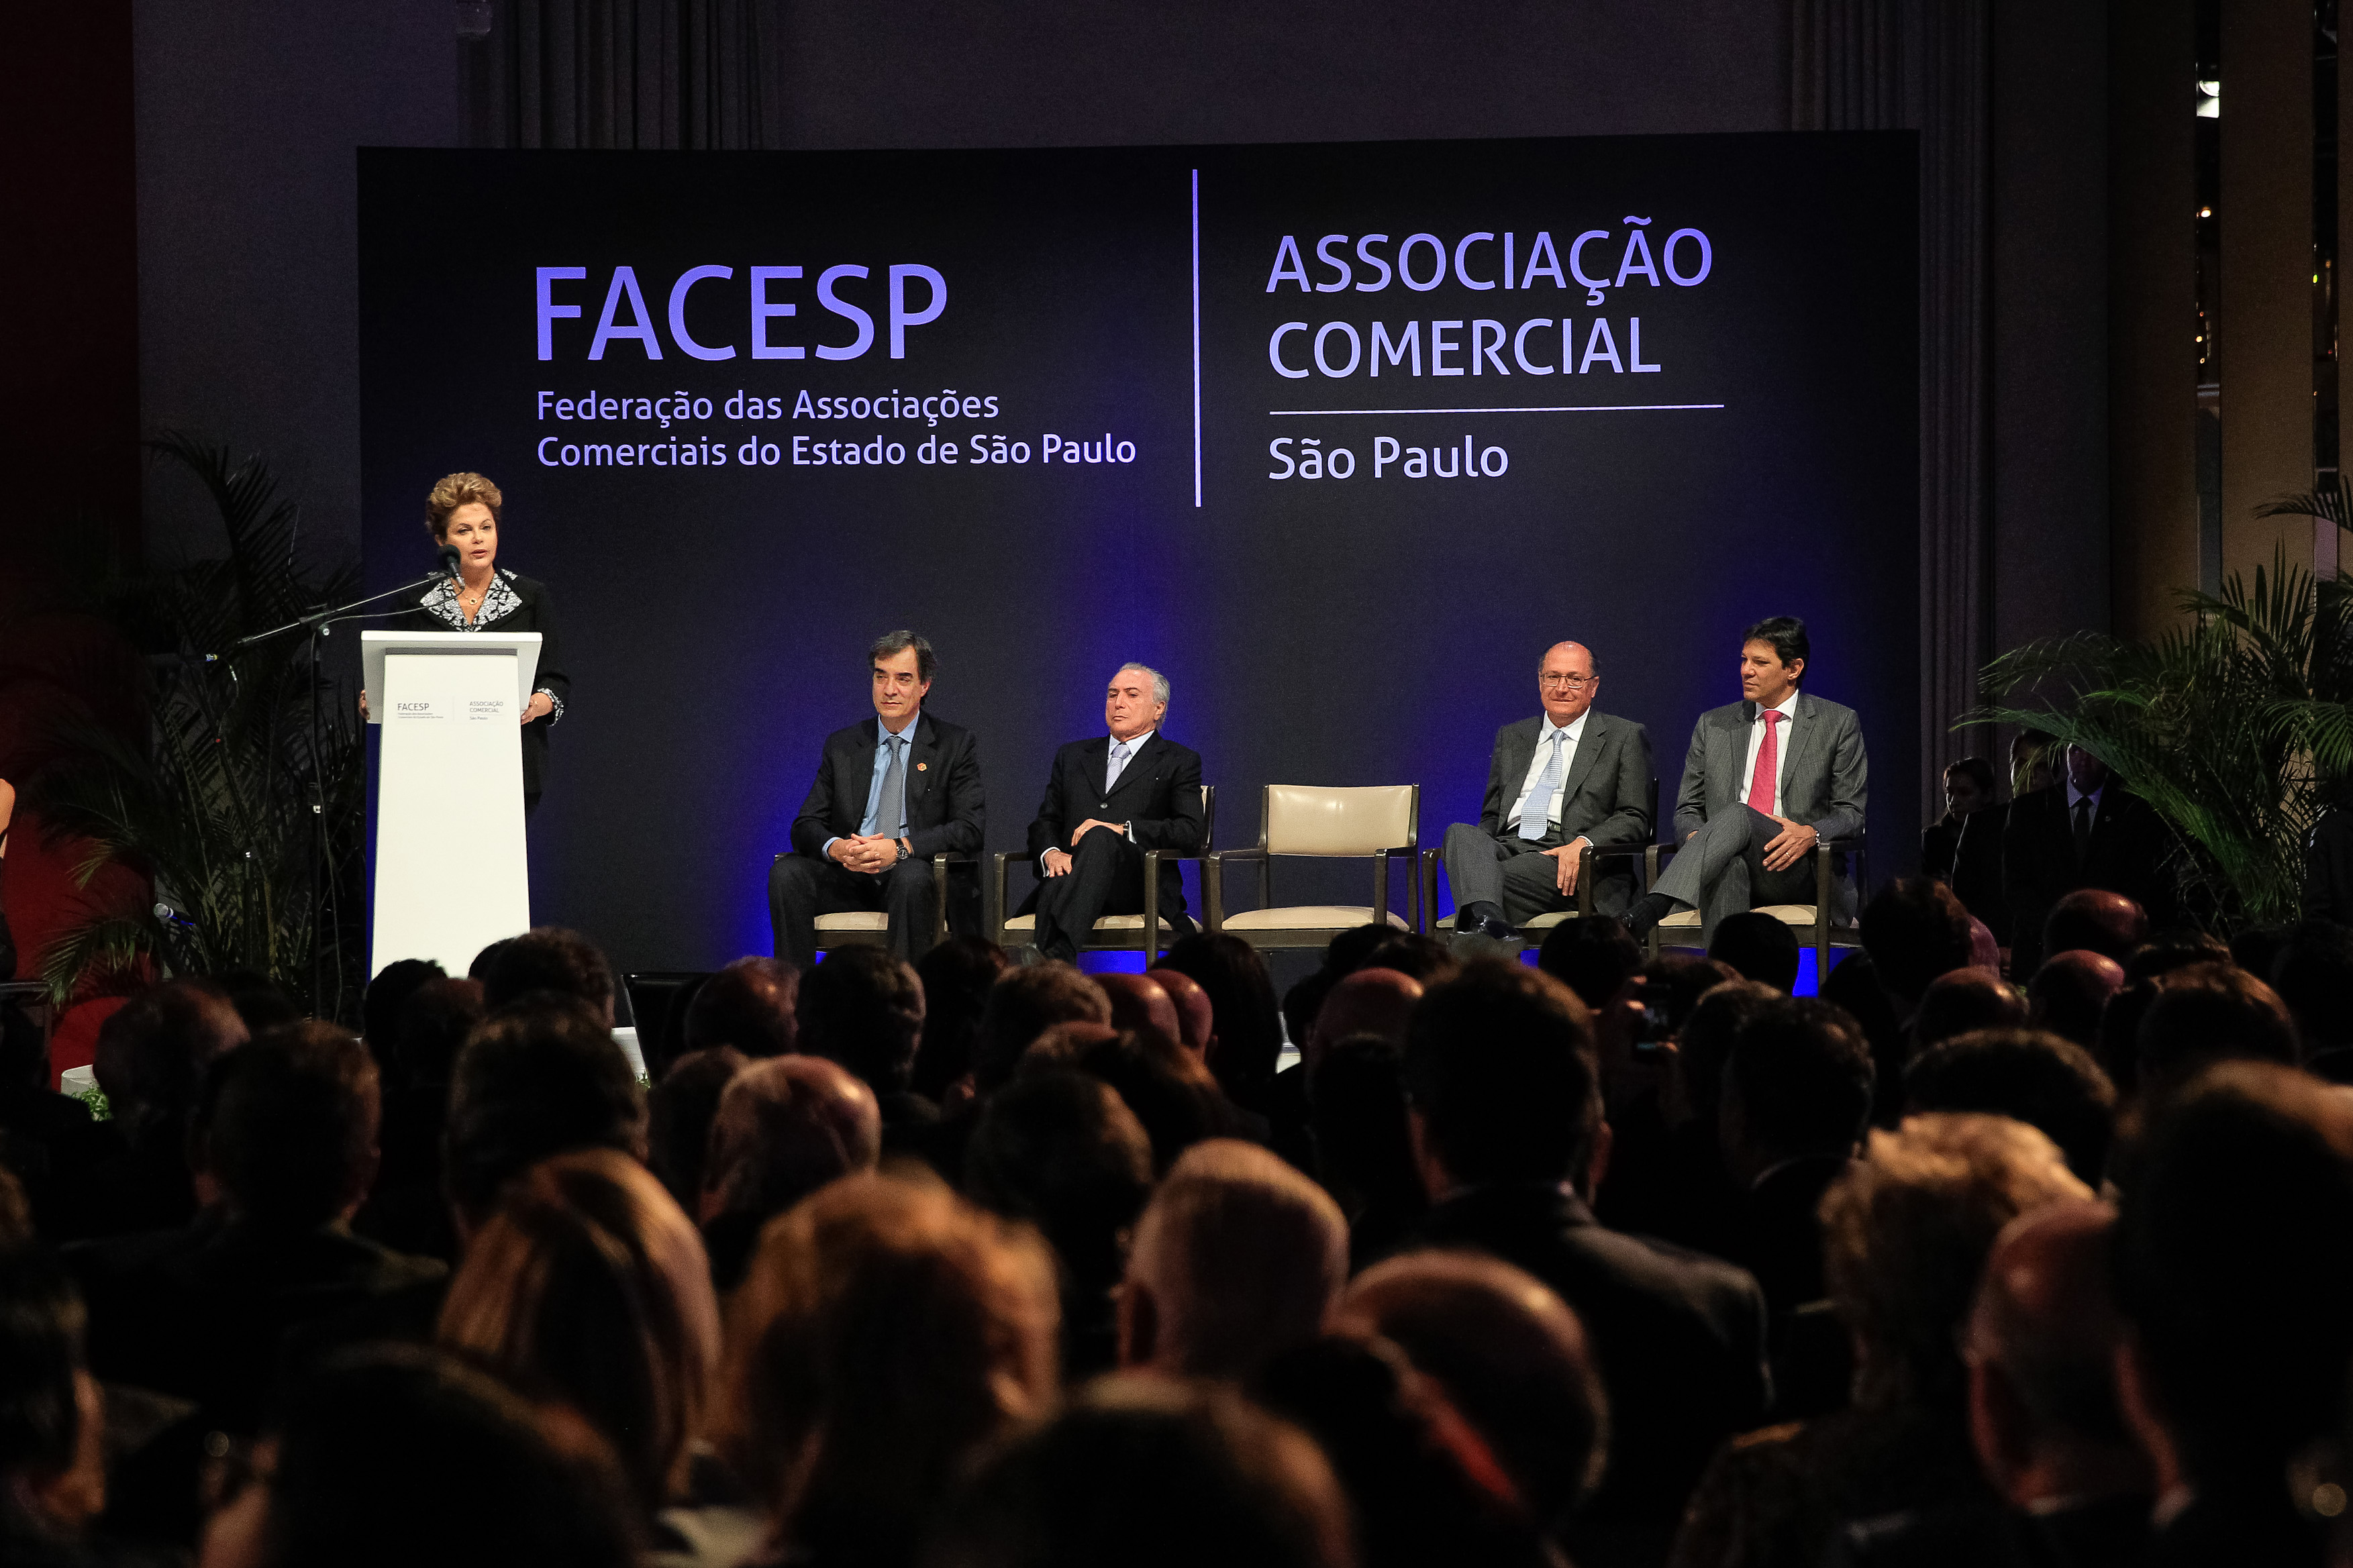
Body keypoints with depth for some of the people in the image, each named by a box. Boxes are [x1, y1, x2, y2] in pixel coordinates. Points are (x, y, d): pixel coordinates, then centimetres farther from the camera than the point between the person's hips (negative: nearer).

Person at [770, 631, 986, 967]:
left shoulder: (956, 745, 5)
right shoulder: (842, 746, 15)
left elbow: (971, 827, -6)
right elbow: (805, 825, 9)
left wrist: (899, 848, -21)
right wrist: (836, 848, -16)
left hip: (915, 871, -3)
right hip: (850, 876, 3)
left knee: (912, 876, -38)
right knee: (786, 872, -24)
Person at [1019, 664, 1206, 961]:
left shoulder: (1179, 763, 15)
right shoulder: (1072, 756, 28)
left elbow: (1191, 834, 1)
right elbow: (1045, 822, 22)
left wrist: (1122, 830, -11)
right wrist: (1050, 853, -3)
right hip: (1070, 877, 4)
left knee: (1100, 839, -37)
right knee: (1054, 888, -32)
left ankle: (1049, 952, -58)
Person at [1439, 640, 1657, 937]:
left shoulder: (1625, 737, 12)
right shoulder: (1511, 737, 27)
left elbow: (1634, 819, 4)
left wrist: (1583, 844, -16)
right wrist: (1480, 847, 0)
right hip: (1507, 846, 3)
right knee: (1461, 833, -34)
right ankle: (1486, 919, -59)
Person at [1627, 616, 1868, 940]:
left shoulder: (1839, 724, 12)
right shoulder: (1713, 726, 20)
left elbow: (1851, 812, 9)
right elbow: (1687, 809, 20)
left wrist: (1811, 833, -15)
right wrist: (1695, 836, -7)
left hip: (1798, 871, -2)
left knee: (1738, 815, -36)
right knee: (1728, 868, -40)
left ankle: (1644, 916, -57)